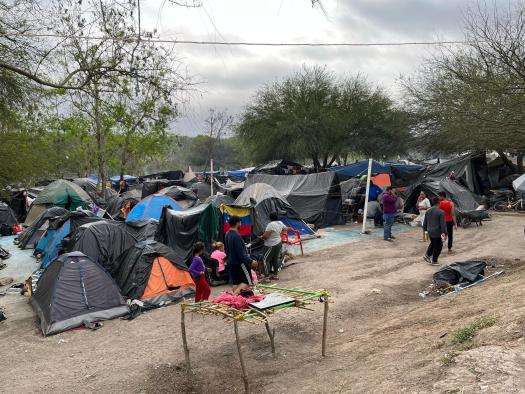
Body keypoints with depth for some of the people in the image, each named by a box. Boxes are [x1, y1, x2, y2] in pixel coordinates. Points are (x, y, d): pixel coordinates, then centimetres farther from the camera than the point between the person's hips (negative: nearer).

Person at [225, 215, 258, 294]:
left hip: (231, 263, 9)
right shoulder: (236, 236, -21)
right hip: (239, 263, -9)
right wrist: (250, 261, -20)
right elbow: (241, 253, -23)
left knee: (236, 283, 14)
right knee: (248, 282, -5)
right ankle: (235, 294, -19)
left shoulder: (227, 235, 8)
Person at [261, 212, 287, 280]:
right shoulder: (280, 223, 4)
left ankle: (267, 275, -4)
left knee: (266, 259, -2)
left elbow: (266, 236, -22)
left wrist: (261, 237, -2)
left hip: (271, 245, -9)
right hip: (279, 243, 9)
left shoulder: (271, 224, -22)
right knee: (275, 259, 16)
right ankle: (276, 275, 23)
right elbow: (285, 228, 22)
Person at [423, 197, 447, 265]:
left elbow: (425, 222, 12)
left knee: (433, 243, 26)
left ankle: (427, 255, 18)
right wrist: (444, 232, -11)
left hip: (430, 232, 6)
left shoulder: (428, 211, 4)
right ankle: (434, 261, 13)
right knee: (438, 246, 7)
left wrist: (425, 229, 25)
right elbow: (443, 224, -16)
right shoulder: (441, 212, -15)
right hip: (437, 233, -6)